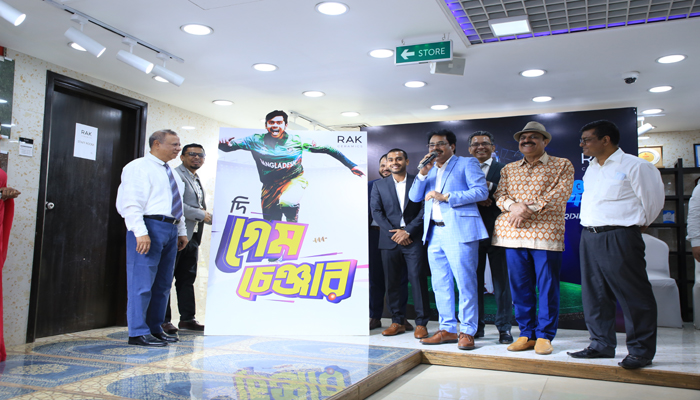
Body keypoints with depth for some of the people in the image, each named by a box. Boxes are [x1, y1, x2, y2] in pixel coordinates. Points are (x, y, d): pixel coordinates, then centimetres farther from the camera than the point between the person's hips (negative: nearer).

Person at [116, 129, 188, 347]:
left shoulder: (171, 172, 22)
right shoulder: (139, 167, -4)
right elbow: (131, 203, -13)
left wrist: (182, 231, 19)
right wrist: (141, 232, -22)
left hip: (170, 229, 9)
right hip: (150, 226, -9)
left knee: (163, 284, 10)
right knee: (142, 282, -6)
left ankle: (155, 329, 18)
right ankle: (138, 333, 0)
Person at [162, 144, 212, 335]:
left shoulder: (197, 181, 22)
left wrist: (212, 219, 12)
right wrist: (202, 215, -14)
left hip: (192, 237, 9)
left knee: (187, 278, 11)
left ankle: (187, 318, 16)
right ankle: (163, 320, 3)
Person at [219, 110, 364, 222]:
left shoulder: (297, 141, -9)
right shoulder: (257, 141, -6)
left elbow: (327, 149, -5)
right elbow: (229, 146, -6)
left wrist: (351, 165, -8)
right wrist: (224, 144, -31)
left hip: (294, 180, -2)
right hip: (270, 186, 2)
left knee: (286, 202, -35)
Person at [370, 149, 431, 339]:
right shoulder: (379, 185, 12)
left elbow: (424, 210, -1)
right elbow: (376, 211, 4)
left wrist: (408, 231, -10)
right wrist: (394, 232, -7)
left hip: (413, 239, -2)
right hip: (389, 240, 3)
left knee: (418, 279, -6)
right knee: (392, 282, 5)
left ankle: (421, 323, 2)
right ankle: (398, 322, 15)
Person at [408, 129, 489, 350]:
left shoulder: (467, 163, 6)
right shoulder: (429, 170, 23)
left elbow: (481, 191, -7)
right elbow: (414, 197, 14)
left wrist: (446, 197, -13)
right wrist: (423, 173, -1)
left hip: (459, 231, -6)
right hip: (434, 233, 6)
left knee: (465, 283, -5)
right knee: (440, 284, 8)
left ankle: (467, 331, 2)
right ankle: (448, 329, 17)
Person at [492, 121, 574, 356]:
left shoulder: (562, 165, 8)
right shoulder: (509, 169, 20)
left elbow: (560, 194, -6)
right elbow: (499, 194, 10)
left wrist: (529, 208, -15)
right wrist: (513, 206, -13)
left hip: (546, 232, -3)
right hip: (513, 232, 4)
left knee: (547, 287, -1)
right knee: (519, 287, 5)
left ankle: (544, 336, 10)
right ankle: (526, 334, 16)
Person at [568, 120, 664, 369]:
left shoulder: (634, 166, -6)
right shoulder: (591, 170, 17)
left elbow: (653, 199, -1)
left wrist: (639, 224, 9)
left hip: (620, 238, -8)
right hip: (589, 237, 8)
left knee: (633, 295, -2)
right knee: (594, 294, 11)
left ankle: (641, 350, 7)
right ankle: (602, 344, 21)